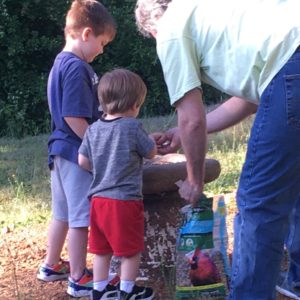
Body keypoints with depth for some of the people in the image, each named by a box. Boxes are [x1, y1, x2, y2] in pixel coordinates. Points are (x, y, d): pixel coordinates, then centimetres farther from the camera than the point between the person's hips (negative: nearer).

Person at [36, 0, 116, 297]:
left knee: (63, 213, 20)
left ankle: (51, 266, 32)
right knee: (81, 217, -1)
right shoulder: (77, 67, -18)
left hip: (62, 150, 10)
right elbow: (73, 117, -23)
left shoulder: (61, 62, 13)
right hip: (78, 152, -10)